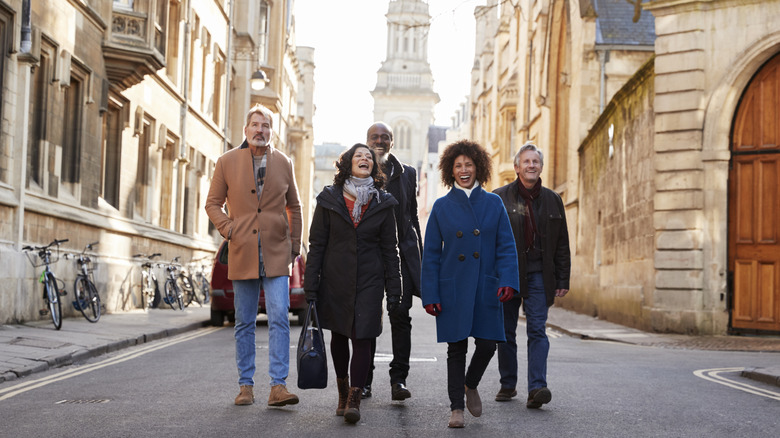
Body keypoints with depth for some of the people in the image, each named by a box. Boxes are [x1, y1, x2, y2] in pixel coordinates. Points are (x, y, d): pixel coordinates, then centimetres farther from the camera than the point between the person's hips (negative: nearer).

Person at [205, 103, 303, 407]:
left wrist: (294, 244, 9)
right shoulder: (227, 162, 4)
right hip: (242, 254, 0)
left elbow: (293, 207, 16)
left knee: (279, 318, -9)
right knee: (244, 323, 6)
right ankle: (245, 385, 15)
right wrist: (228, 229, -5)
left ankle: (278, 386, -8)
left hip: (277, 254, 0)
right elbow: (213, 203, 10)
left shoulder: (283, 163, 8)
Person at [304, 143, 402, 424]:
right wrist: (310, 286, -3)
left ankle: (354, 399, -3)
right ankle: (343, 392, 30)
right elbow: (316, 245, 2)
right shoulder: (329, 200, 1)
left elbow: (389, 250, 5)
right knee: (338, 336, 11)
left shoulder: (383, 204, 3)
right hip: (335, 280, 1)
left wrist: (393, 291, 0)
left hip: (369, 281, -1)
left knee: (362, 337, -9)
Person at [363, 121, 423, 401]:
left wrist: (419, 256, 11)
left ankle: (399, 379, -2)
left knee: (400, 315, -7)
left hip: (401, 252, 1)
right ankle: (364, 380, 11)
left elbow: (412, 216, 16)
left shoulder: (407, 174, 13)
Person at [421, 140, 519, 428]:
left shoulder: (493, 204, 5)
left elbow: (506, 247, 2)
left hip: (485, 287, 1)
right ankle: (456, 407, 13)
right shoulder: (442, 207, 4)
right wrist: (430, 294, -3)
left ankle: (470, 385, 28)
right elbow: (431, 254, 4)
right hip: (453, 288, -1)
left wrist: (507, 281, -13)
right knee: (457, 348, 2)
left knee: (487, 344, -2)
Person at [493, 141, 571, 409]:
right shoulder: (500, 198, 2)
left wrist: (563, 280, 6)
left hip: (538, 275, 0)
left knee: (537, 330, -9)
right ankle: (508, 385, 21)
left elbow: (562, 244, 11)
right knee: (506, 332, 8)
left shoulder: (552, 200, 9)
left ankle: (537, 387, -16)